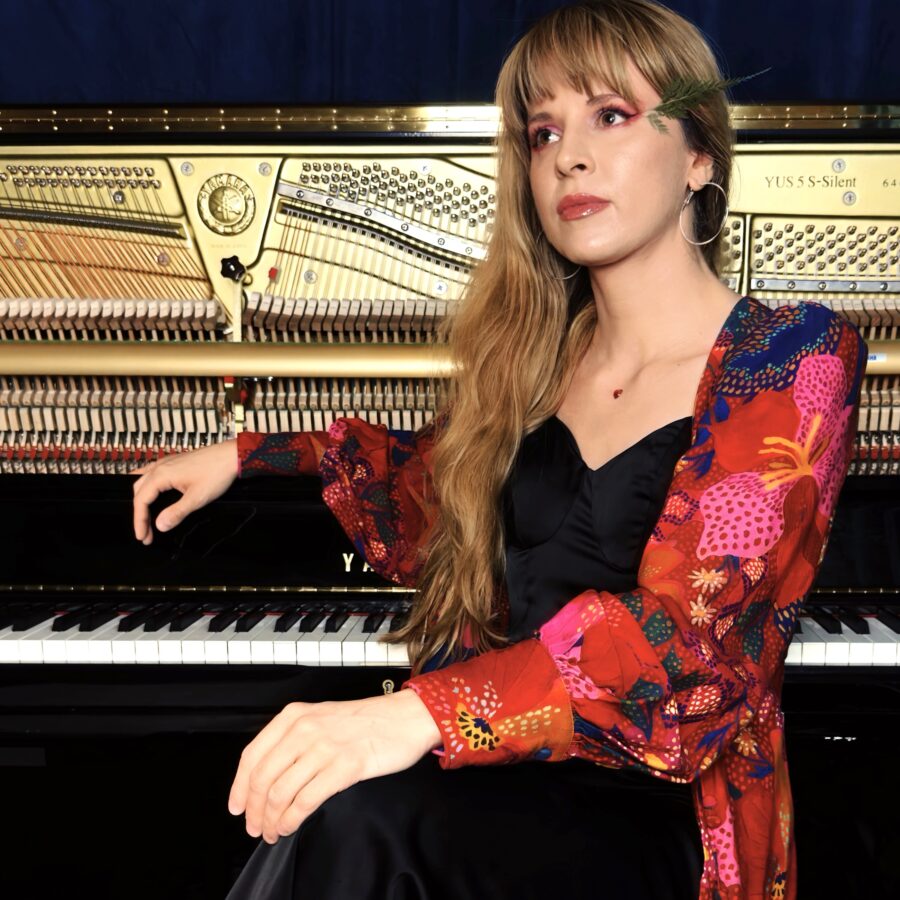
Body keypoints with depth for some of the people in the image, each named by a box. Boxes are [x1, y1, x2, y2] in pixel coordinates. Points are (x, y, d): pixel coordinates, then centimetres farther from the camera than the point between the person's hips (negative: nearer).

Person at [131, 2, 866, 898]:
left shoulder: (795, 356, -7)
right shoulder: (543, 350, 8)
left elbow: (681, 631, -22)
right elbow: (432, 478, 30)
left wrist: (421, 712, -36)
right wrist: (246, 453, 28)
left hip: (657, 817, -4)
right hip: (508, 765, 4)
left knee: (354, 816, -32)